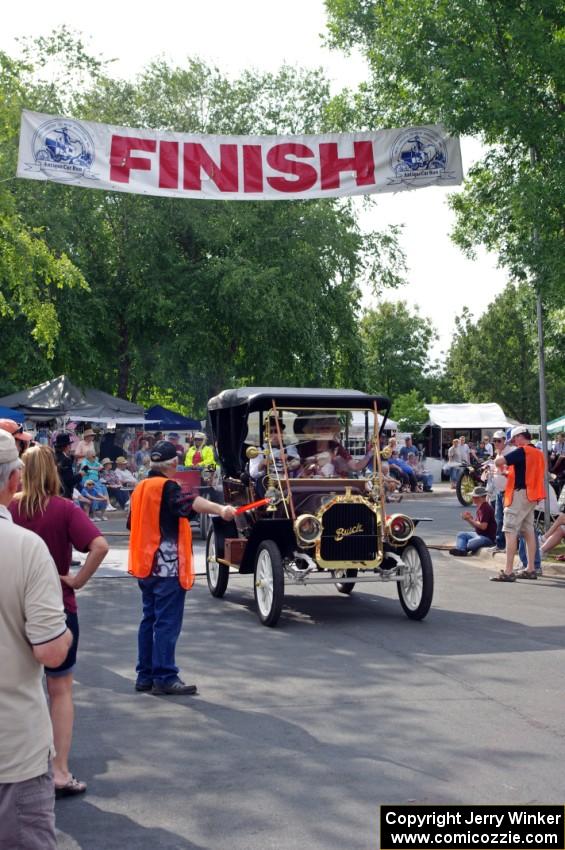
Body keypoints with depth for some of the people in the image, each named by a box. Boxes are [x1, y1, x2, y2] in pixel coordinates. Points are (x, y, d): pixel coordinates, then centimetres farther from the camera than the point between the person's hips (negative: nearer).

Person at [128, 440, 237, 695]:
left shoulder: (141, 487, 14)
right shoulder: (167, 487, -12)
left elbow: (132, 524, 25)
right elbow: (188, 503, -33)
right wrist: (220, 509, -48)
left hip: (145, 565, 9)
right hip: (167, 565, -9)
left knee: (149, 619, 14)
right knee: (167, 623, -6)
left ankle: (145, 676, 17)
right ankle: (164, 678, -5)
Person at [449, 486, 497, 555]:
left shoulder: (485, 508, -18)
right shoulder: (480, 507, 13)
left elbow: (483, 526, -24)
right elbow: (475, 525, 16)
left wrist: (470, 519, -16)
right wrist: (469, 518, -3)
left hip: (488, 537, -11)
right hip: (479, 534, 11)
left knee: (469, 543, -31)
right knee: (461, 535, 5)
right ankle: (460, 550, -20)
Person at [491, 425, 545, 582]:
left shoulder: (522, 451, -13)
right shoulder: (538, 453, 15)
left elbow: (498, 461, -22)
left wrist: (502, 467, 1)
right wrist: (510, 472, 14)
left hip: (520, 494, -9)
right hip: (532, 496, 9)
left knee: (510, 532, -10)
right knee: (529, 532, 13)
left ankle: (508, 572, -15)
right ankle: (531, 569, 16)